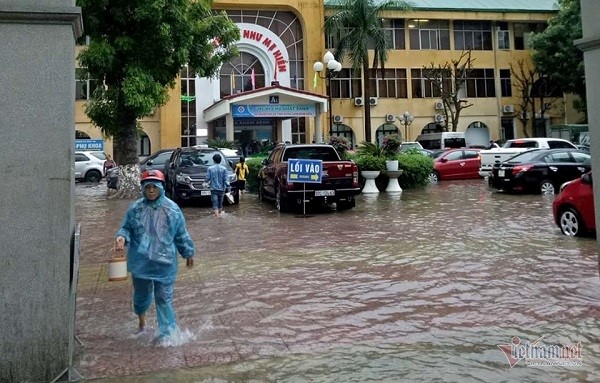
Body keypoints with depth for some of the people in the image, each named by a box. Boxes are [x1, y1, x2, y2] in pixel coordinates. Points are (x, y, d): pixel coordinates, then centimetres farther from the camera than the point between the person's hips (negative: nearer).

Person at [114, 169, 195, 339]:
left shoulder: (172, 209, -4)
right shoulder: (135, 209, -3)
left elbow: (181, 235, 4)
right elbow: (126, 228, 4)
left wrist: (188, 253, 10)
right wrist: (122, 237, -19)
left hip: (164, 262, -2)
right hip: (140, 262, 2)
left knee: (164, 297, 0)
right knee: (141, 294, 19)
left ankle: (167, 330, 9)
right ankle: (142, 323, 44)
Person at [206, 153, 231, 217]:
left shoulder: (210, 168, -7)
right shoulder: (224, 169, -5)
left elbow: (207, 179, -3)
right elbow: (226, 179, -8)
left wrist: (208, 181, 18)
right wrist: (228, 187, -3)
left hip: (213, 188, -2)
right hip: (221, 188, 2)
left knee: (215, 203, -2)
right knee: (220, 202, 19)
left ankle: (217, 215, -15)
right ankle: (220, 213, 36)